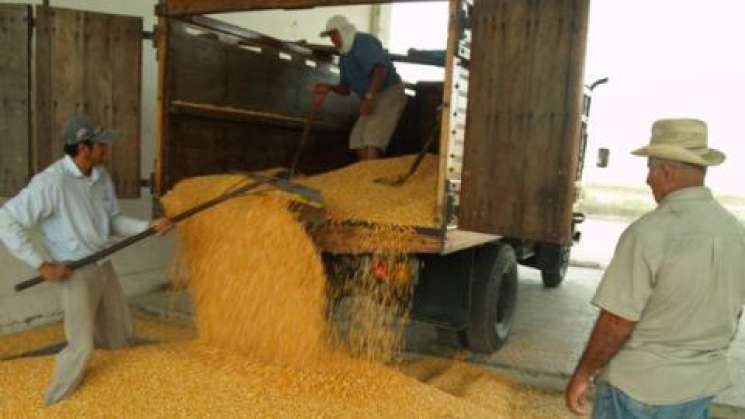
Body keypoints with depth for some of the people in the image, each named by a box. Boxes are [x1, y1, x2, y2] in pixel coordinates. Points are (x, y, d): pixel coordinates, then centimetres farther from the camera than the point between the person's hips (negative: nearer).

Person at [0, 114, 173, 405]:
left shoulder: (101, 177, 0)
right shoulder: (51, 182, -23)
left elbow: (114, 222, 8)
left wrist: (149, 226, -8)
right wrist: (42, 264, -23)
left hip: (104, 267, 7)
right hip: (75, 273, -7)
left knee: (120, 338, 16)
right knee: (82, 348, 2)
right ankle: (54, 403, 25)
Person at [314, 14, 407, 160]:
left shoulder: (363, 42, -13)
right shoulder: (344, 57, 15)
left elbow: (380, 69, -27)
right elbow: (345, 88, 19)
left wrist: (369, 97, -33)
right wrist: (330, 88, -2)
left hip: (389, 93, -9)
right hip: (374, 99, 10)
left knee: (372, 139, -21)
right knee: (358, 140, 4)